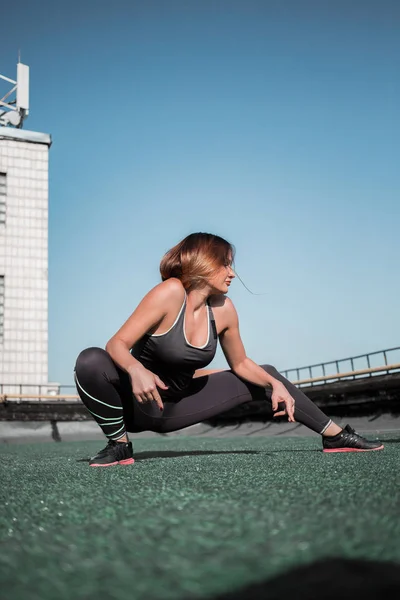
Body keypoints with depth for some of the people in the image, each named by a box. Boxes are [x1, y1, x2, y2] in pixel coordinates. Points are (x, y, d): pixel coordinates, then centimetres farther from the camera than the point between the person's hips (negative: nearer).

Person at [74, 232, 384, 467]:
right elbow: (117, 344, -26)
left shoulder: (223, 309, -7)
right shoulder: (170, 293, -24)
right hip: (139, 402, -5)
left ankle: (335, 436, 18)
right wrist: (137, 369, -47)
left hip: (178, 406, 6)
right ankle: (119, 444, -15)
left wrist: (276, 385, -10)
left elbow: (240, 364, 7)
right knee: (91, 361, -36)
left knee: (267, 376, 5)